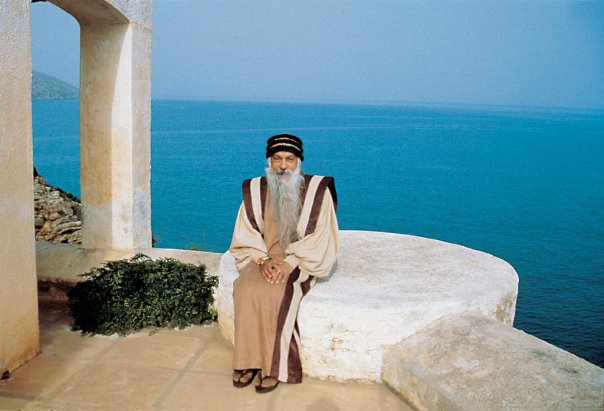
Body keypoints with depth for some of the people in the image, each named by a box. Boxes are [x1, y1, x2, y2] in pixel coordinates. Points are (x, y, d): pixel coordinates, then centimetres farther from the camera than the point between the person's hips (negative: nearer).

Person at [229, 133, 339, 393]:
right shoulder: (256, 190, 5)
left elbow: (320, 238, -8)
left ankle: (274, 366, -18)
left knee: (277, 293, -31)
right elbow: (246, 234, 5)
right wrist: (263, 260, -14)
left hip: (302, 262, -3)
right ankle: (248, 361, -17)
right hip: (263, 258, 3)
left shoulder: (317, 190, -4)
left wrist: (290, 263, -20)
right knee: (247, 289, -27)